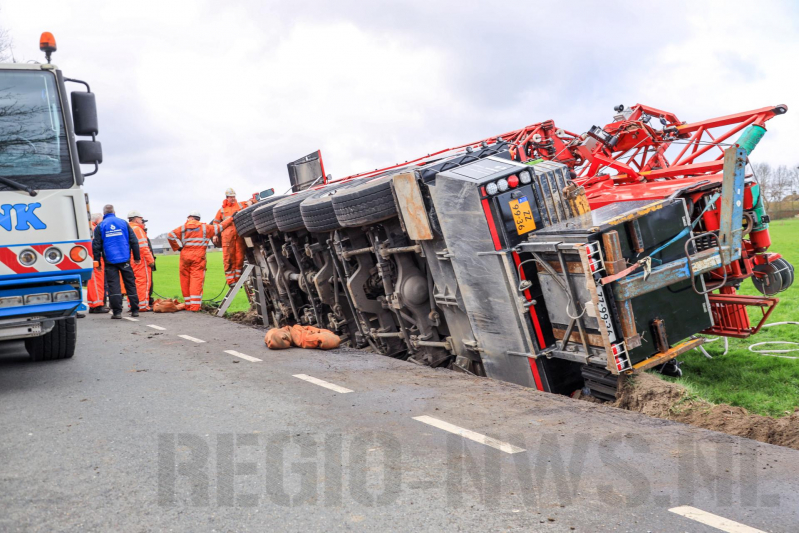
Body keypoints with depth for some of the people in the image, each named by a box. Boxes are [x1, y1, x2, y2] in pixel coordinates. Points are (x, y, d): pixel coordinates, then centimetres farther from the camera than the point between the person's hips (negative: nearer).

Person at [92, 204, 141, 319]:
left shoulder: (100, 226, 2)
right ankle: (135, 310, 12)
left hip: (110, 261, -1)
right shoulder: (124, 223, 6)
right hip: (125, 260, 2)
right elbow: (134, 241, 6)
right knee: (130, 284, 10)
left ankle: (117, 311, -7)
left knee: (114, 285, -1)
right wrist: (137, 257, 12)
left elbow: (96, 245, 1)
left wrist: (97, 261, 8)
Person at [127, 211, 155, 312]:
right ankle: (142, 305, -7)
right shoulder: (137, 229, -9)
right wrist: (150, 260, -12)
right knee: (143, 281, -5)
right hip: (140, 260, -9)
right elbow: (143, 247, -15)